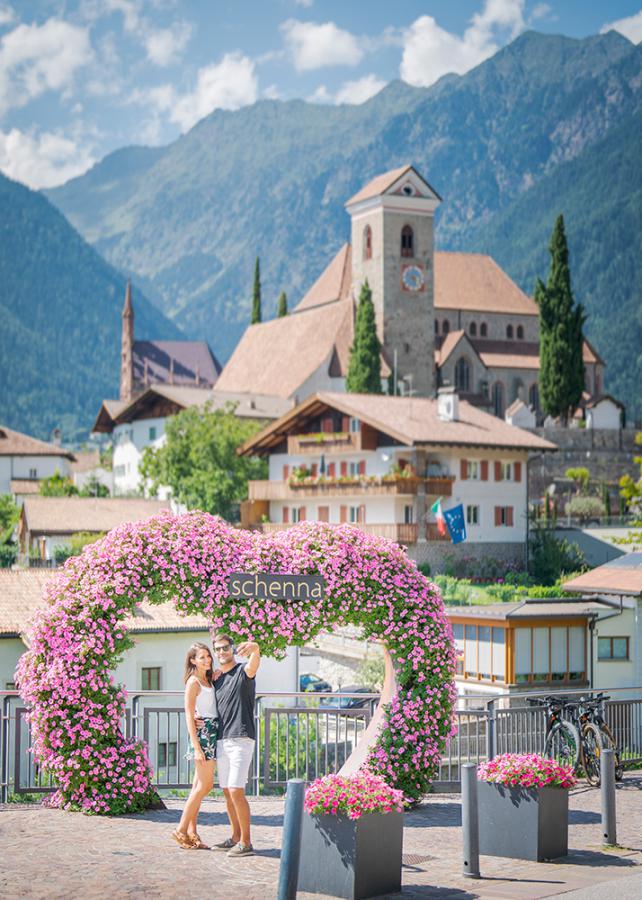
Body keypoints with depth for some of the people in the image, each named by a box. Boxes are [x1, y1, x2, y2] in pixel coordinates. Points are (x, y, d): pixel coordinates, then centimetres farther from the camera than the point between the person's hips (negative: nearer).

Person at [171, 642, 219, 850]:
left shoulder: (209, 679, 14)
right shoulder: (193, 682, -9)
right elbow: (189, 716, -13)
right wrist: (196, 747, -18)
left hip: (213, 733, 8)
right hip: (202, 731, -8)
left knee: (199, 785, 8)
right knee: (205, 785, -9)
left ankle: (191, 832, 10)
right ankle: (181, 830, -4)